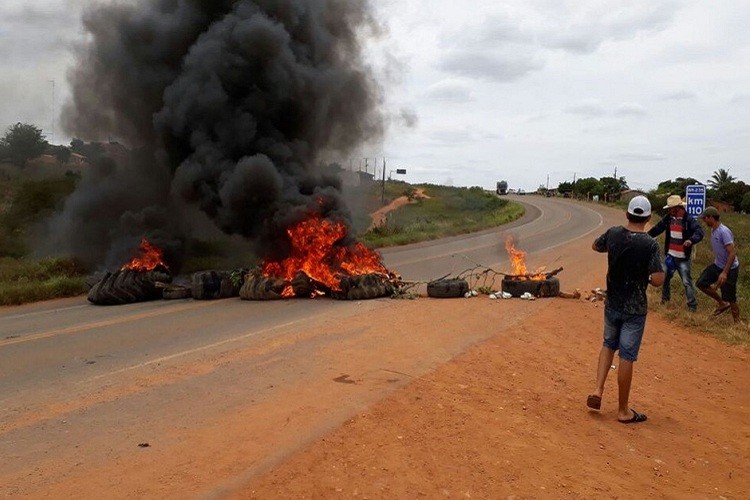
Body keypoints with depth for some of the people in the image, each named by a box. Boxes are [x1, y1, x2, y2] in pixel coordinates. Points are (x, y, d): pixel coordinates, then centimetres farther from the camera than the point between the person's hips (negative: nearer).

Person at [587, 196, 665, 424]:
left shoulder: (613, 234, -6)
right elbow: (658, 280, -21)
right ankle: (623, 411, 16)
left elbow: (595, 246, 15)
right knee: (627, 357, 4)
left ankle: (598, 390, 11)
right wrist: (646, 277, 0)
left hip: (612, 304, 4)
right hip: (635, 309, -4)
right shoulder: (650, 244, -18)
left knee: (608, 345, 25)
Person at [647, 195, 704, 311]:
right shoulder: (668, 218, 2)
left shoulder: (689, 219, -15)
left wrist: (691, 240, -45)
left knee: (687, 281, -3)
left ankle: (692, 305, 6)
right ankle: (665, 298, 36)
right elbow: (657, 229, 12)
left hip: (683, 258, -6)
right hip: (669, 255, 6)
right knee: (664, 278, 16)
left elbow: (699, 232, -26)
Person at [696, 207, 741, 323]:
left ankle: (737, 322, 14)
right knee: (701, 283, 3)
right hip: (717, 266, 9)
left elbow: (732, 253, -27)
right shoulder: (713, 230, 5)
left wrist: (725, 273, -29)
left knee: (730, 299, -2)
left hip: (729, 269, -9)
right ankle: (722, 303, 18)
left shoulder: (724, 232, -24)